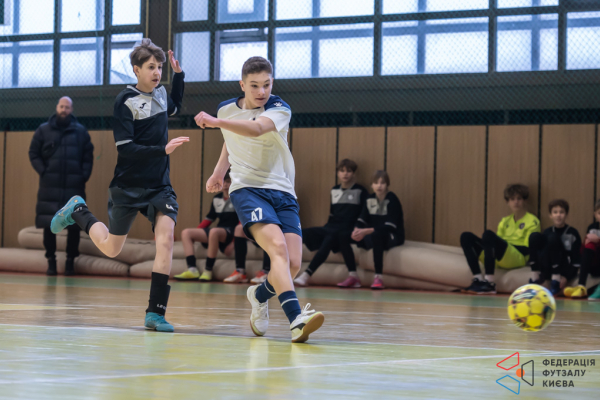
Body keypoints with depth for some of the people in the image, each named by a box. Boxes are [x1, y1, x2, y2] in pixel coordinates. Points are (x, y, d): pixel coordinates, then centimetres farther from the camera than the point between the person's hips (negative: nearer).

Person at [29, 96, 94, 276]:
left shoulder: (81, 131, 6)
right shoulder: (43, 130, 6)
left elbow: (88, 156, 7)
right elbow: (34, 153, 6)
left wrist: (84, 175, -4)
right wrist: (43, 172, -5)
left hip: (74, 187, 0)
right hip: (50, 187, 0)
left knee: (74, 225, 0)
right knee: (48, 224, 0)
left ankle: (70, 261, 10)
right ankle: (51, 260, 9)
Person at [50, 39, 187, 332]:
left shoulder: (161, 93, 5)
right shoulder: (125, 101, -14)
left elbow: (175, 108, 32)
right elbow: (125, 149, -20)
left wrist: (178, 74, 17)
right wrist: (163, 149, -30)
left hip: (159, 186, 4)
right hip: (128, 186, -4)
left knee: (166, 235, -19)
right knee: (111, 249, 10)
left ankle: (155, 313, -17)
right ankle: (78, 212, 39)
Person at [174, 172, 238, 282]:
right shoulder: (216, 199, 17)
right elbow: (209, 218, 22)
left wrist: (234, 241, -20)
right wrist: (196, 233, 10)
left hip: (231, 232, -7)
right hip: (218, 231, 7)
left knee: (213, 231, -40)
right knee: (186, 232, -4)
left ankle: (208, 271, -33)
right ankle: (192, 269, -20)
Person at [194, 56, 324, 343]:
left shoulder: (280, 110, -6)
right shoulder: (226, 110, 7)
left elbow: (256, 129, -29)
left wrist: (217, 122, -40)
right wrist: (218, 173, 24)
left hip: (282, 192, 1)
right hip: (247, 188, -1)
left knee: (293, 264, -10)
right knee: (278, 247, -27)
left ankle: (260, 294, 25)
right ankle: (296, 319, -42)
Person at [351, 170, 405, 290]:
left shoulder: (392, 200, -12)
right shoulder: (370, 200, 7)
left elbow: (390, 226, -21)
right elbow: (362, 220, 1)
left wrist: (367, 231, -29)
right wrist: (357, 230, -23)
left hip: (393, 237, -7)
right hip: (372, 235, 7)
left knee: (376, 236, -41)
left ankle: (378, 277, -41)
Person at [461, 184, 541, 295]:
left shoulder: (532, 221, 8)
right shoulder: (504, 221, 26)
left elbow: (528, 249, -1)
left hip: (517, 258, -6)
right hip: (498, 258, 7)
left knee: (488, 234, -32)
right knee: (466, 237, -11)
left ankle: (489, 283, -36)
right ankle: (478, 280, -25)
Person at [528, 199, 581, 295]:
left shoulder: (573, 233, -2)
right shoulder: (547, 232, 9)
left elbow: (576, 258, -6)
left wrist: (566, 277, -16)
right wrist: (538, 274, -3)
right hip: (548, 269, 4)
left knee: (553, 238, -28)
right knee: (534, 236, -17)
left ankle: (555, 282, -30)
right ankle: (534, 278, -20)